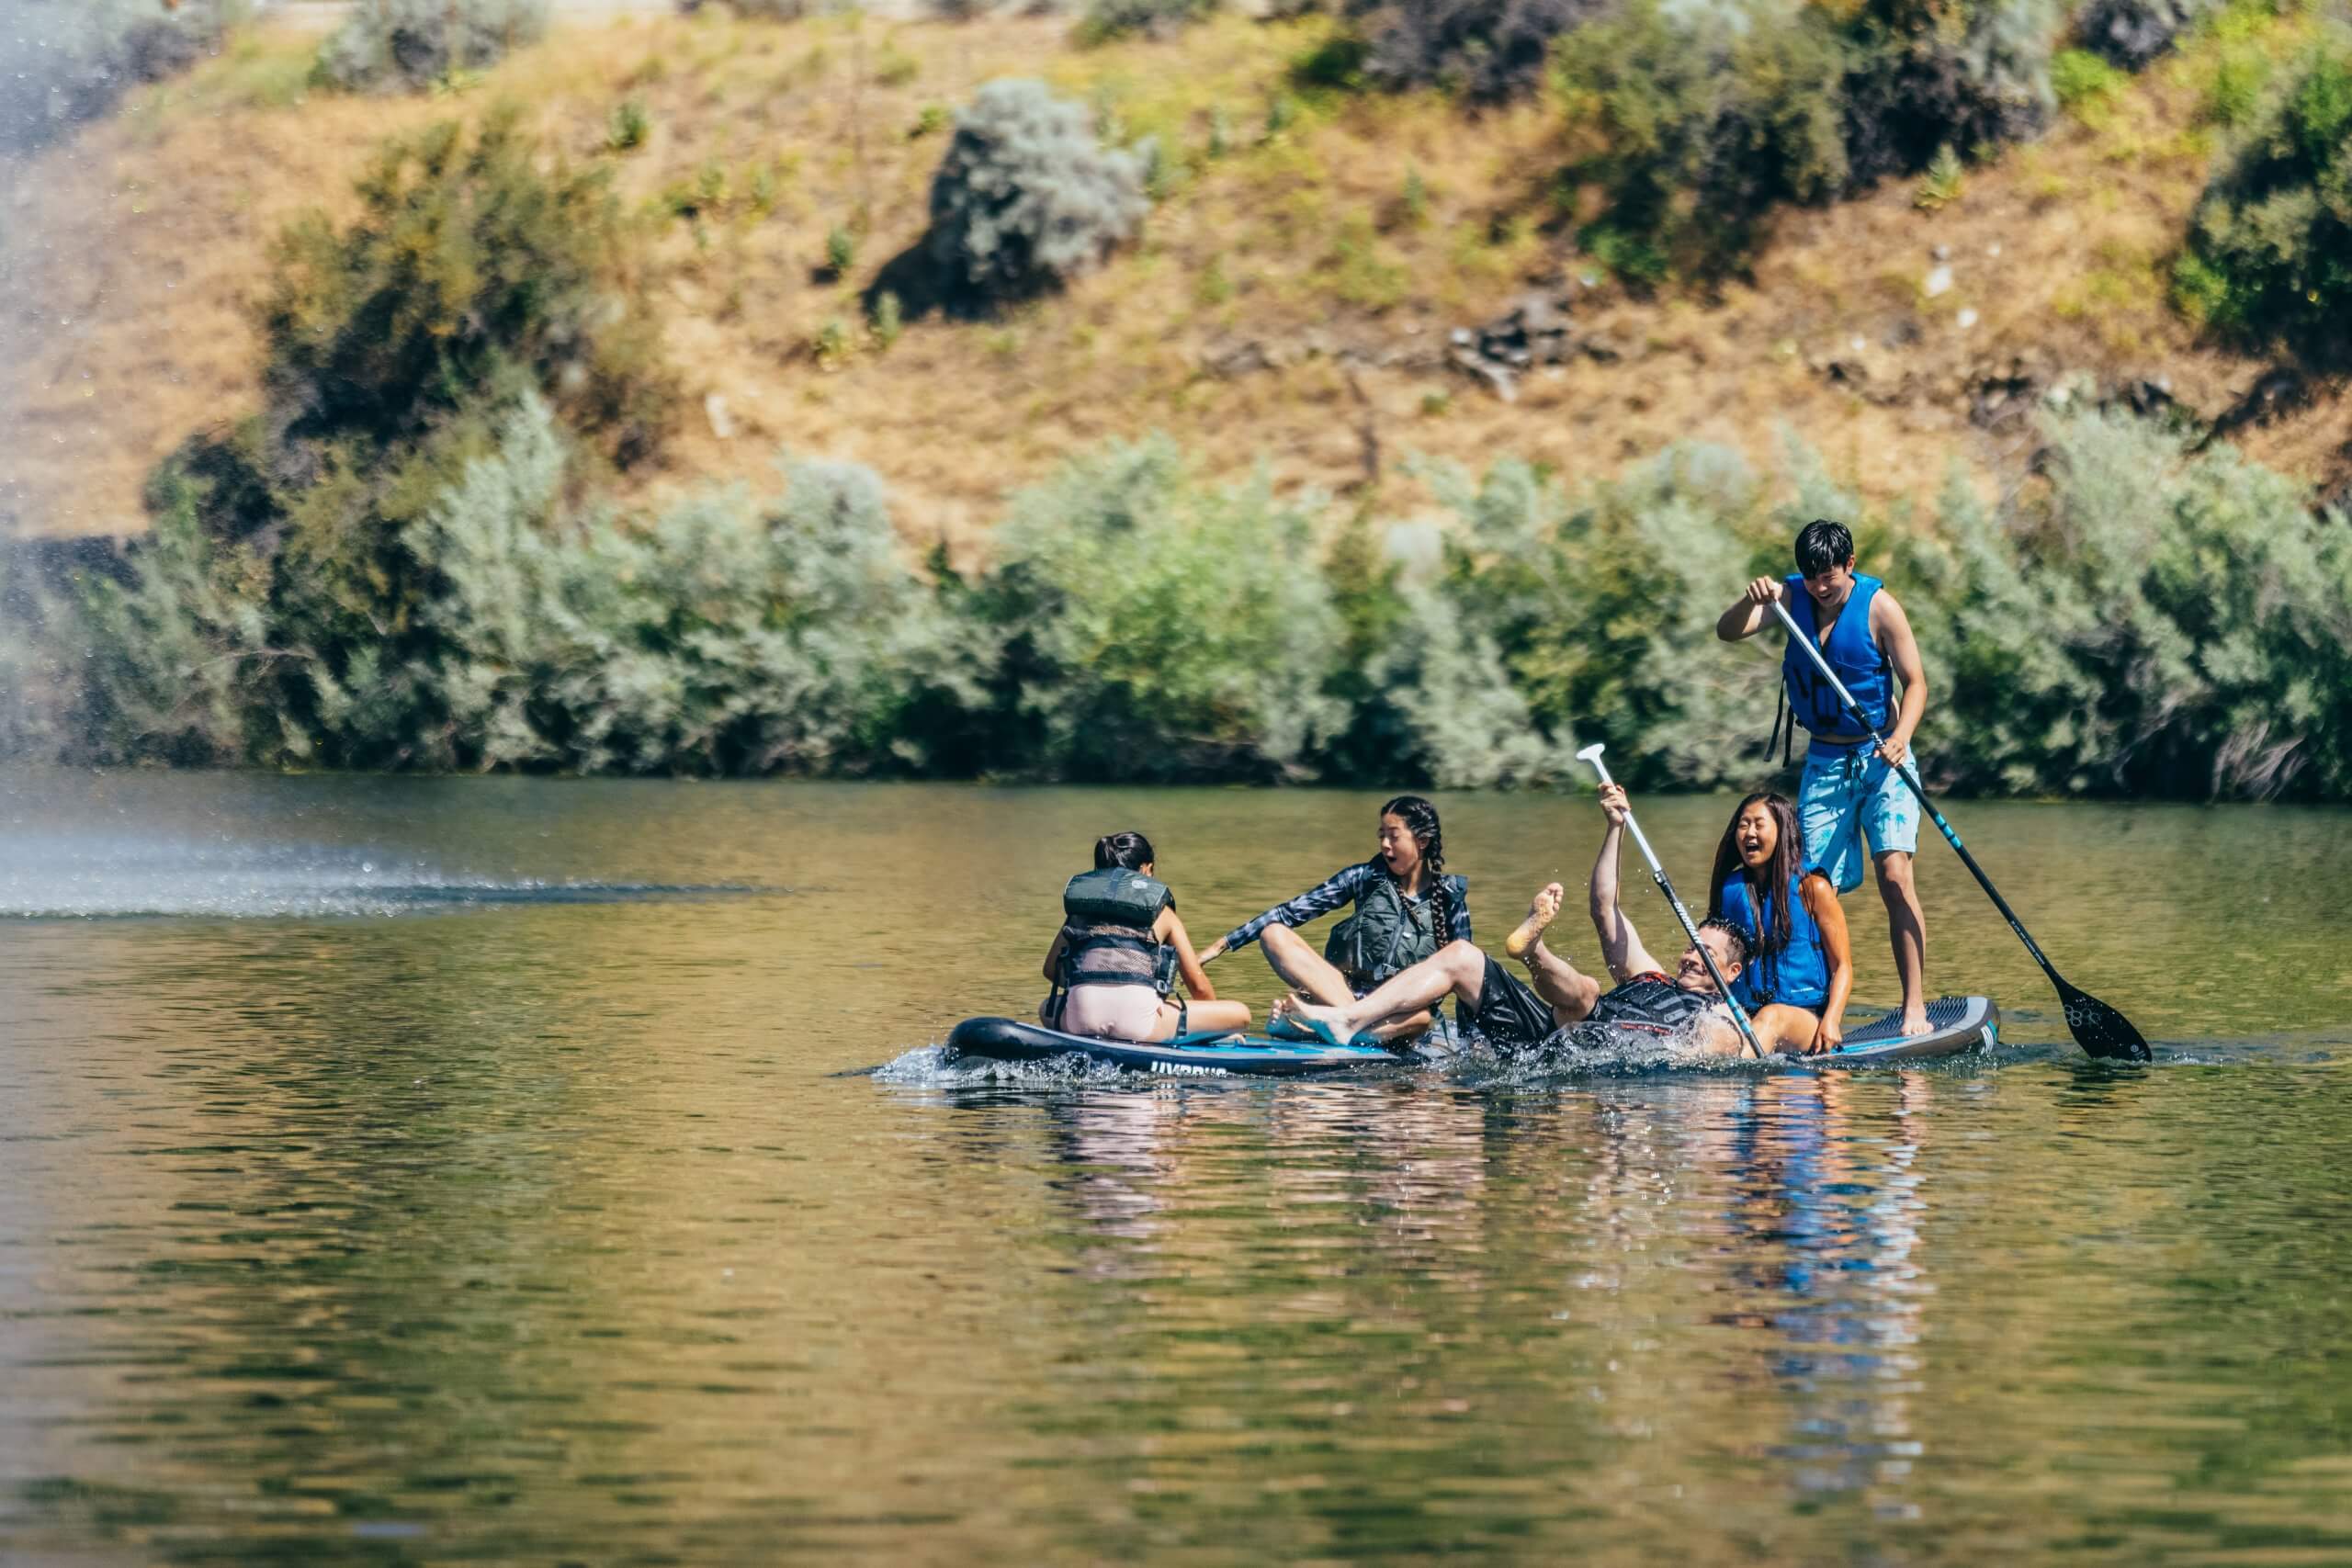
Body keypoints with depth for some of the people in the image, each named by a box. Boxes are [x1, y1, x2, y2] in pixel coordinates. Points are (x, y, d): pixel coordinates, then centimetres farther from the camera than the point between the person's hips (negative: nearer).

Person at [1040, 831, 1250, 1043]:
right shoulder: (1162, 913, 19)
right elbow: (1199, 986, 19)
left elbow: (1051, 970, 27)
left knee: (1046, 1009, 40)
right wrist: (1217, 1024, 36)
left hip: (1079, 1023, 4)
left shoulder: (1081, 907, 25)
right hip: (1137, 1020, -4)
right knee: (1240, 1014, 7)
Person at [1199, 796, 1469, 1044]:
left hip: (1396, 1017, -3)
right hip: (1346, 993, 3)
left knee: (1422, 1014, -40)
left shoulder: (1450, 896, 2)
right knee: (1274, 934, -19)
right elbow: (1294, 911, 1)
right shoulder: (1365, 877, 4)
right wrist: (1224, 944, -4)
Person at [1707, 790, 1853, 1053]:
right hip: (1745, 1015, 6)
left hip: (1808, 1020, -5)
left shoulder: (1811, 887, 2)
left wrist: (1831, 1021, -16)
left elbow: (1842, 966, 0)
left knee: (1772, 1016, -40)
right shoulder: (1729, 889, 13)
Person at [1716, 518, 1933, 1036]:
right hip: (1824, 760, 4)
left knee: (1893, 873, -18)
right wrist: (1752, 600, -36)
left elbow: (1915, 682, -9)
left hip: (1881, 758, -4)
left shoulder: (1878, 606, -12)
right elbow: (1728, 632, -15)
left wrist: (1901, 737, -27)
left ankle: (1915, 1007, -19)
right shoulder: (1789, 595, -3)